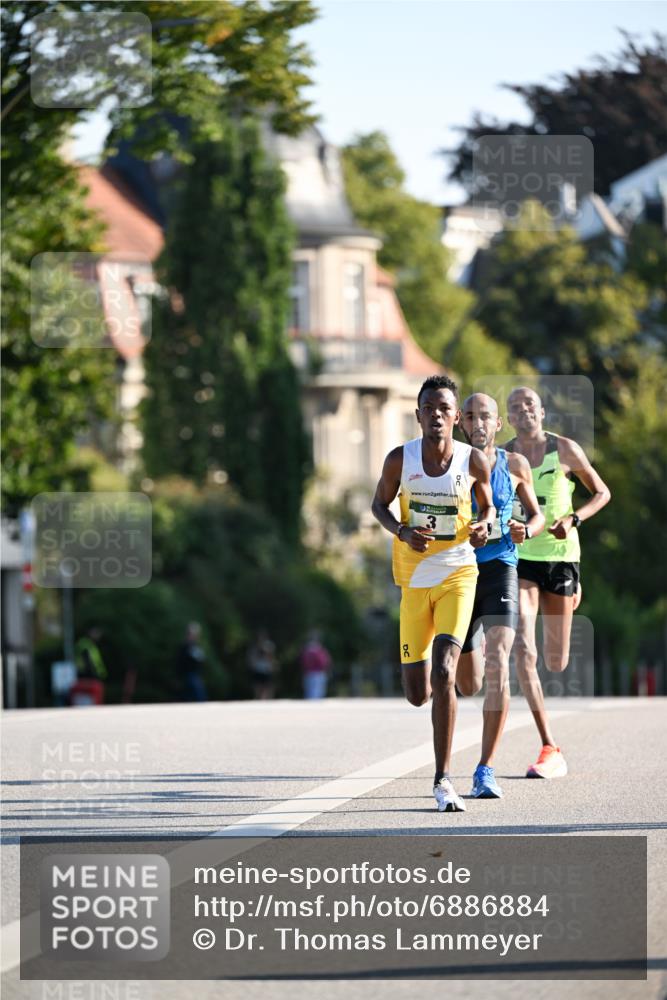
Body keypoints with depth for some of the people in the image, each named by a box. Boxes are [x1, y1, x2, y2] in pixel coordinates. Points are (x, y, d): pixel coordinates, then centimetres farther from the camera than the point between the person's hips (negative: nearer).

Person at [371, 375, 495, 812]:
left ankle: (443, 779, -14)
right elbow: (379, 504, 8)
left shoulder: (474, 461, -7)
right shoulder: (400, 459, -7)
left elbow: (488, 505, 10)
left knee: (443, 672, -21)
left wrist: (485, 525, -13)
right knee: (418, 693, 5)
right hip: (414, 579, 2)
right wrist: (402, 532, -12)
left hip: (458, 574, -2)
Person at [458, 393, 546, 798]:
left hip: (500, 570, -1)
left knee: (498, 668, -20)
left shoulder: (514, 465, 4)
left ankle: (485, 772, -19)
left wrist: (526, 530, -8)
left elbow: (537, 515, 15)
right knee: (468, 685, 10)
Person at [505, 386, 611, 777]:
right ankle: (551, 749, -19)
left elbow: (602, 492, 4)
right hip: (518, 560, 0)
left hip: (560, 558, 0)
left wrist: (574, 519, -13)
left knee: (556, 664, 5)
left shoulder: (565, 449, -3)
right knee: (523, 652, -18)